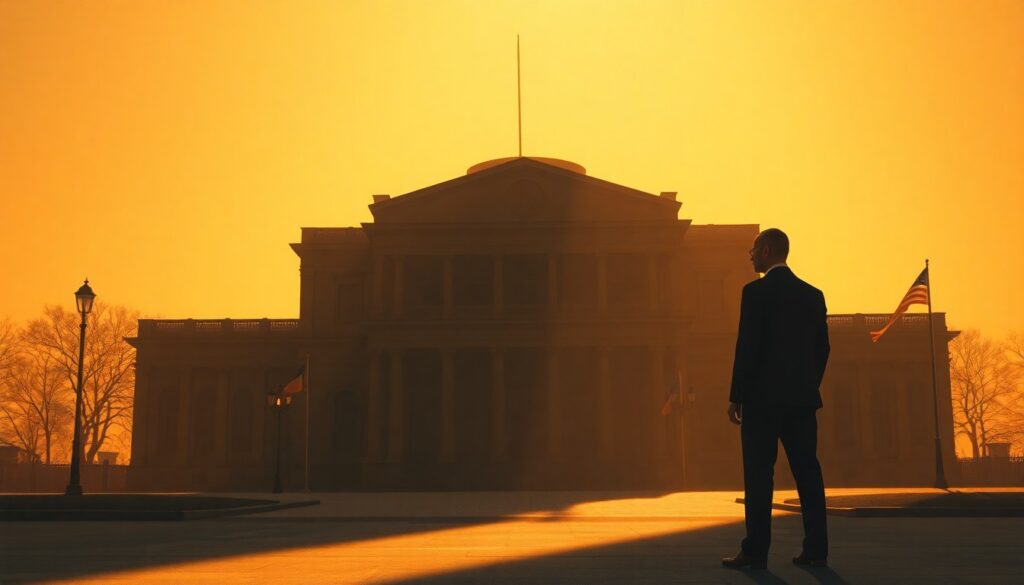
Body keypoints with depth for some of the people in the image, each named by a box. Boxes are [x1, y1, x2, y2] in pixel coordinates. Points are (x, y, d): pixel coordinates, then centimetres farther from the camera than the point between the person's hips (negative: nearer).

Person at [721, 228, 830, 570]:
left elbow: (748, 347, -12)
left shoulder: (756, 292, -8)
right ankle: (816, 549, 9)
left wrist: (736, 397, -6)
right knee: (808, 472, 7)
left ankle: (755, 552, -1)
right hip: (802, 399, 6)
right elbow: (822, 349, 11)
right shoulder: (813, 295, 10)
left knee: (759, 476, -2)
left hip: (764, 399, -6)